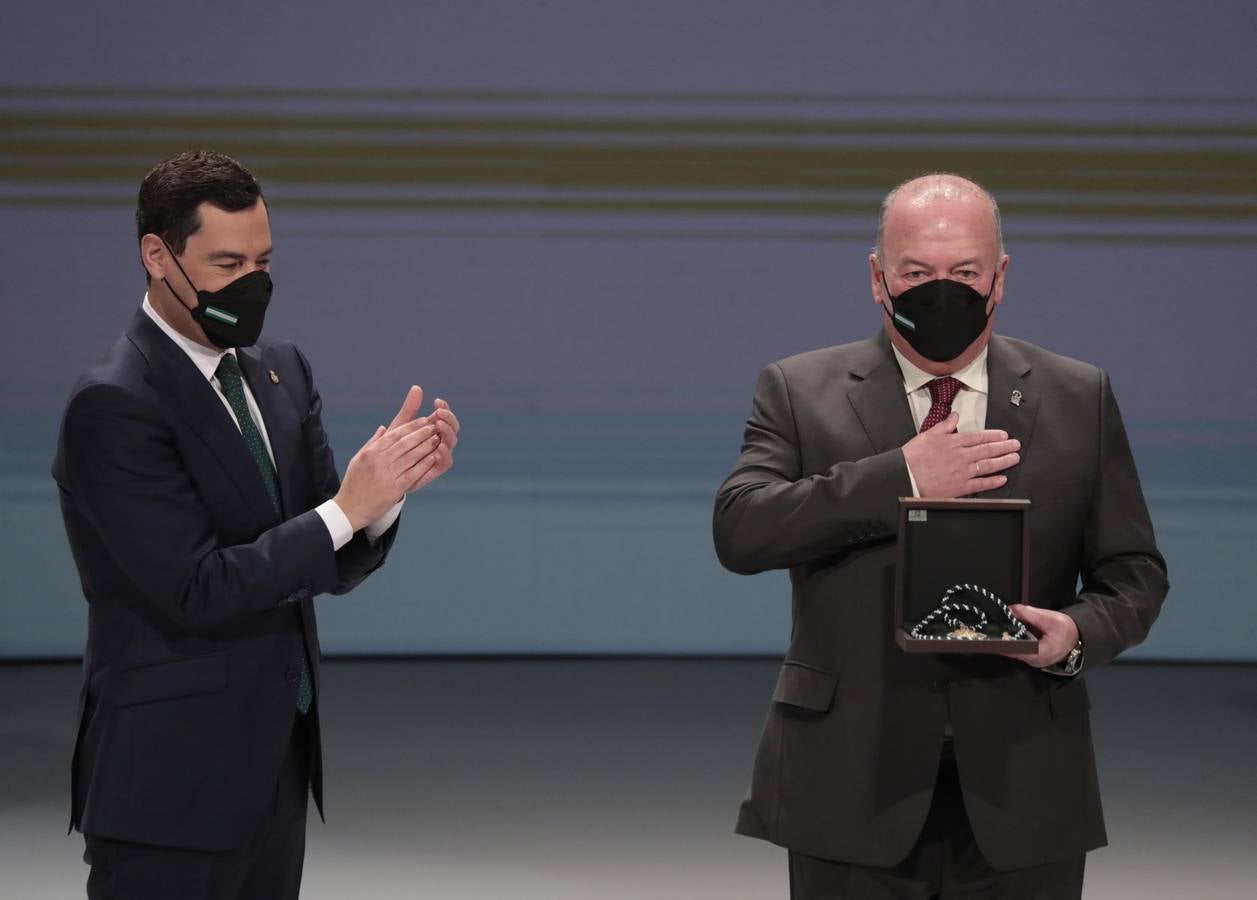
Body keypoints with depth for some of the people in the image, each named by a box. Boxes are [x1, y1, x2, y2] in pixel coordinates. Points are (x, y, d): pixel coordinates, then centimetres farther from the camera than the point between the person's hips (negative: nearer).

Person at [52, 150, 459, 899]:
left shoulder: (281, 370, 9)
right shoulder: (114, 405, -15)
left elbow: (335, 567, 8)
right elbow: (196, 591, -20)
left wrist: (389, 485, -12)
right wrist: (346, 507, -23)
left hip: (276, 761, 8)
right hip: (172, 777, -7)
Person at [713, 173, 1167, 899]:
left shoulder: (1080, 399, 9)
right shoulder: (800, 393, 5)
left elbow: (1134, 573, 9)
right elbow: (739, 530, -9)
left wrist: (1076, 633, -14)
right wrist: (901, 478, -15)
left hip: (1022, 795, 1)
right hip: (854, 795, -1)